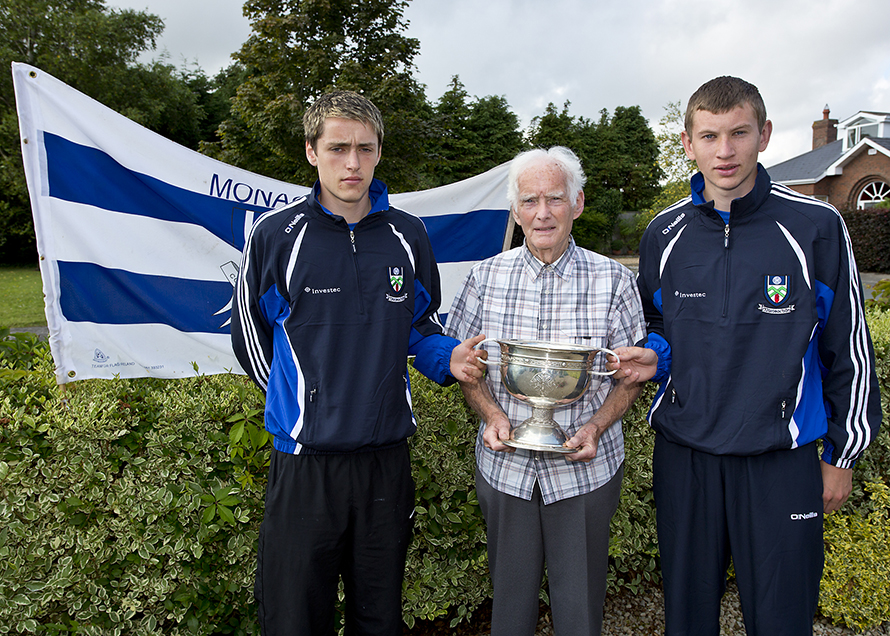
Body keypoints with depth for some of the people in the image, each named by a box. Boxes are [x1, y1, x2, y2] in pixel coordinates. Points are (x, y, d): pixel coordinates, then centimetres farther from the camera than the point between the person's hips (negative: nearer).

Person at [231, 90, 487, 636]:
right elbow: (250, 336, 6)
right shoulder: (276, 234, -5)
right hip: (305, 461, -2)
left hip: (387, 456, 2)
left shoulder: (408, 235, 2)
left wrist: (449, 358, -7)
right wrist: (304, 404, 9)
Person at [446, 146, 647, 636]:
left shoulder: (614, 281, -6)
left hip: (584, 470, -1)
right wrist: (491, 414, -12)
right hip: (504, 465, 2)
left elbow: (631, 376, 0)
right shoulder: (486, 277, -1)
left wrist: (595, 426, -16)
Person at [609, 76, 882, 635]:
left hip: (781, 459, -2)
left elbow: (848, 347, 0)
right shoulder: (664, 233, 1)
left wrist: (842, 453, 3)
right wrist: (652, 356, -6)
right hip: (684, 452, 3)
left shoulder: (816, 226, -7)